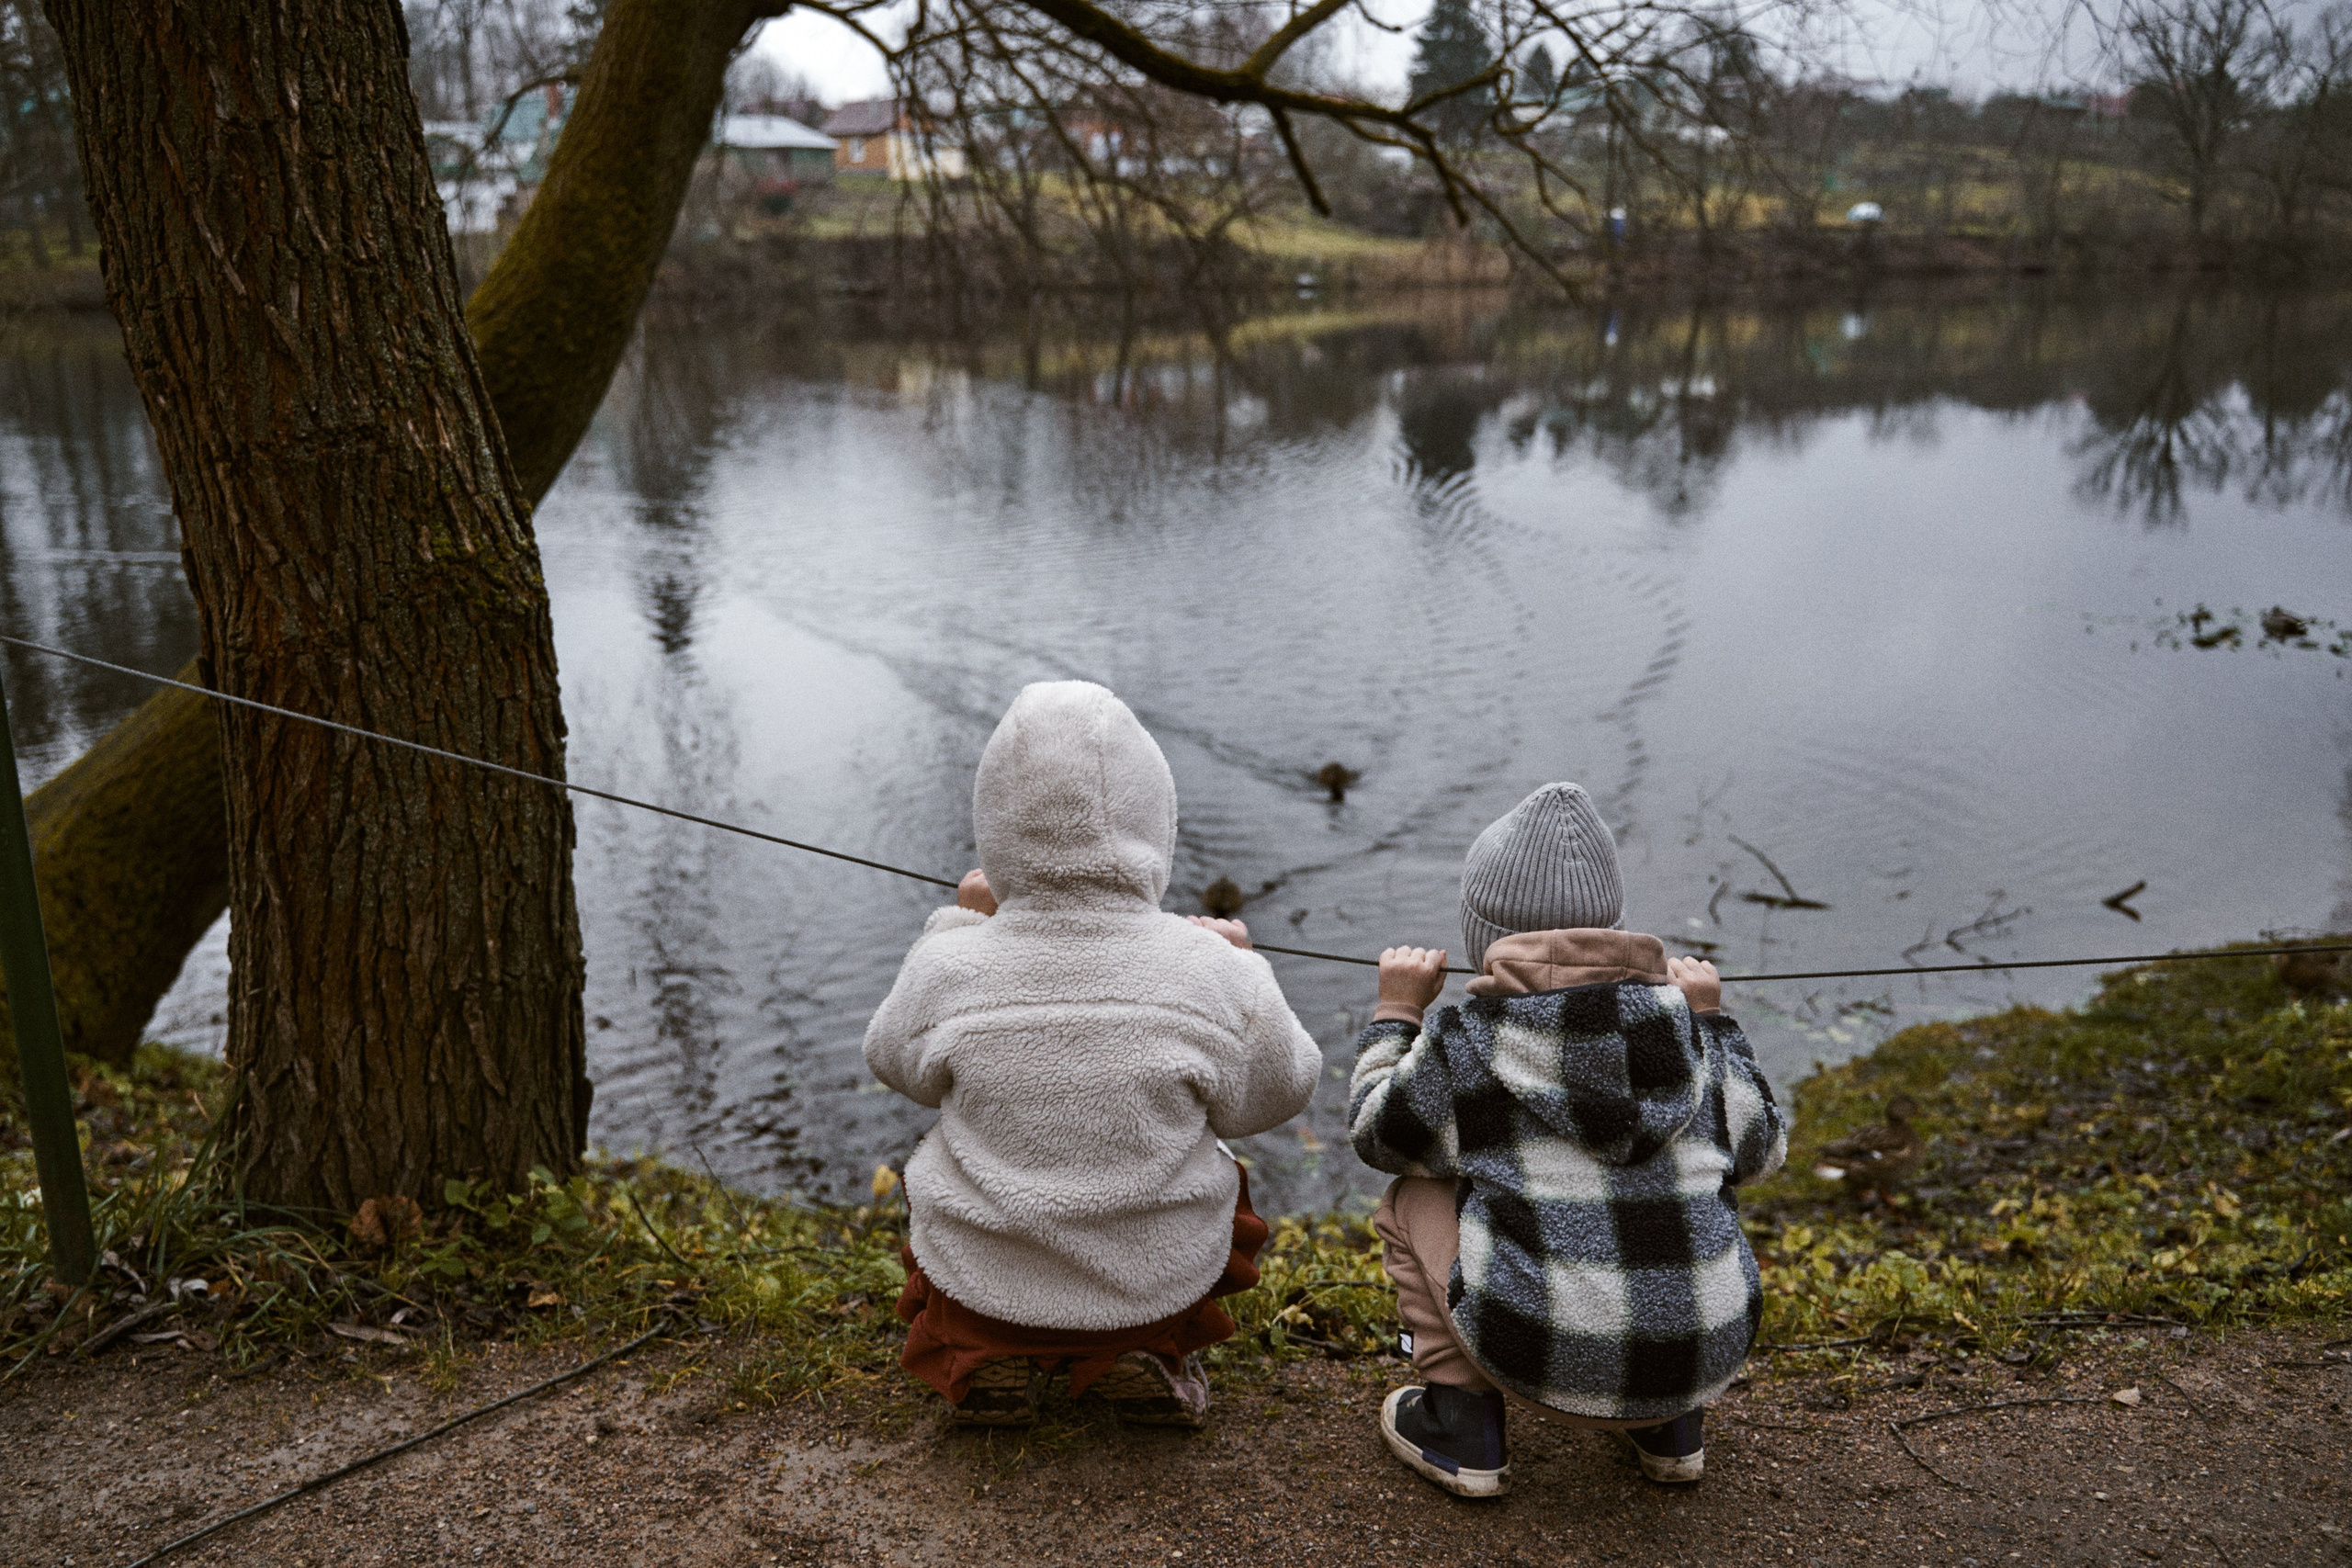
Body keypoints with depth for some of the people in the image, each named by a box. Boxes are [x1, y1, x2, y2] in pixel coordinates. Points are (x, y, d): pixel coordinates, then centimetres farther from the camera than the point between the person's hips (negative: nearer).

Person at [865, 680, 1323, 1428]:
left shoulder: (950, 971, -19)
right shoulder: (1212, 977, -20)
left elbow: (895, 1059, 5)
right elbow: (1273, 1094, -1)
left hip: (980, 1277, 1)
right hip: (1160, 1278, 0)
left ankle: (981, 1351, 10)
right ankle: (1153, 1349, 7)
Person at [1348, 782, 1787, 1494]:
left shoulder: (1465, 1037, -6)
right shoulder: (1685, 1026, 3)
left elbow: (1376, 1133, 10)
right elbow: (1761, 1152, 18)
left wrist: (1396, 1010, 21)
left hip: (1544, 1360, -4)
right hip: (1708, 1355, 4)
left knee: (1414, 1199, 18)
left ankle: (1461, 1423, 15)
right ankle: (1672, 1423, 26)